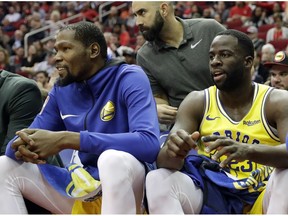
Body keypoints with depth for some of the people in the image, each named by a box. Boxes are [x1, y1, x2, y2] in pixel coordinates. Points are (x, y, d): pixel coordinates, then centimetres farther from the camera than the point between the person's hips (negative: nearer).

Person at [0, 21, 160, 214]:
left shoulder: (129, 78, -12)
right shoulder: (61, 90, 7)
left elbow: (149, 143, -28)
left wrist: (66, 140, -29)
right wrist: (23, 146, -20)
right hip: (83, 188, 7)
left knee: (114, 158, -37)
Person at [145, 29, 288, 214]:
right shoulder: (197, 102, 3)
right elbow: (163, 160, -7)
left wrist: (248, 150, -42)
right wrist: (173, 150, -32)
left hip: (263, 199, -2)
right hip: (212, 197, 2)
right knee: (158, 180, -22)